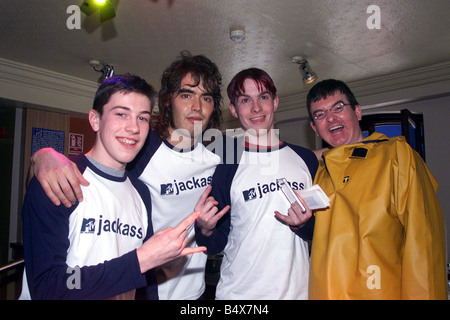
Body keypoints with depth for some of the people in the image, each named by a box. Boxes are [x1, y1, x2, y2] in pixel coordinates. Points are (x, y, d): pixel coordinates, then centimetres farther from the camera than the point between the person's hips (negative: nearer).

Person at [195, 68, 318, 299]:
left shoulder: (305, 159, 0)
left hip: (299, 289, 3)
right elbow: (216, 245, -3)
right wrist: (205, 230, -23)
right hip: (239, 292, -2)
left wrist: (303, 225, -12)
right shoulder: (225, 165, -7)